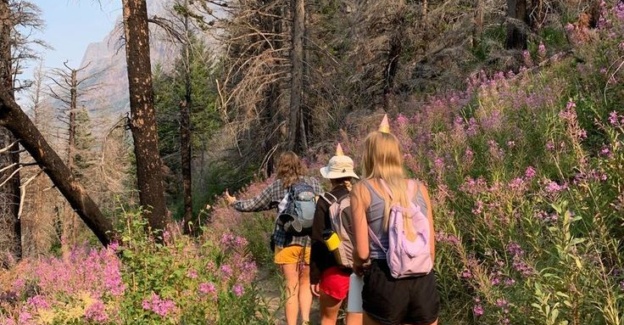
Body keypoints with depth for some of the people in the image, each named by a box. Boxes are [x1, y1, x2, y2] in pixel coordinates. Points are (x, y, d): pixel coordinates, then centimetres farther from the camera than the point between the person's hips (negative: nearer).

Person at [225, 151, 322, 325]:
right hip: (311, 241, 1)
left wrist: (234, 202, 27)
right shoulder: (313, 183, 5)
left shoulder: (276, 186, 3)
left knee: (291, 287, 6)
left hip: (287, 241, -1)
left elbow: (252, 205, 9)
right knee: (306, 283, 16)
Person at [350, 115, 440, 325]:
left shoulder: (362, 190, 0)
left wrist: (358, 267, 17)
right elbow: (431, 250, 10)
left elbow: (362, 251, -4)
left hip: (384, 282, -3)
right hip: (423, 283, 3)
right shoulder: (420, 189, 9)